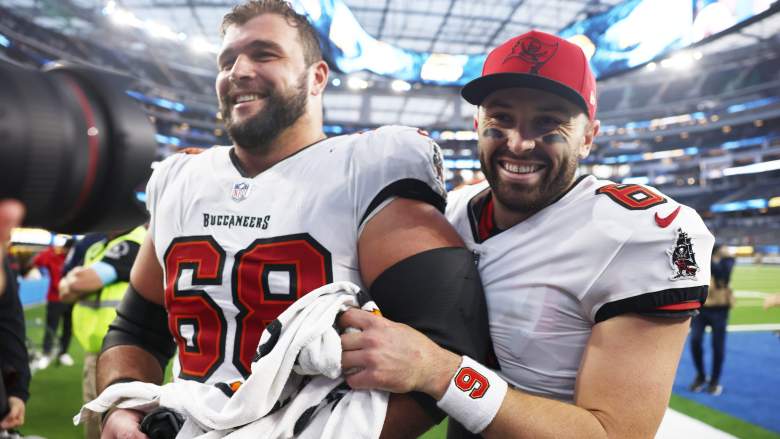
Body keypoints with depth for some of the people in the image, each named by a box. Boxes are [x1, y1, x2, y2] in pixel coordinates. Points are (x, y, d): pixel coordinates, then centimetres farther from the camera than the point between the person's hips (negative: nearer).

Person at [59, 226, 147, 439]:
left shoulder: (135, 244, -16)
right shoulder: (97, 248, 15)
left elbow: (84, 280, -21)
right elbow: (65, 291, 13)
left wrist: (72, 280, 1)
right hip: (96, 349, 9)